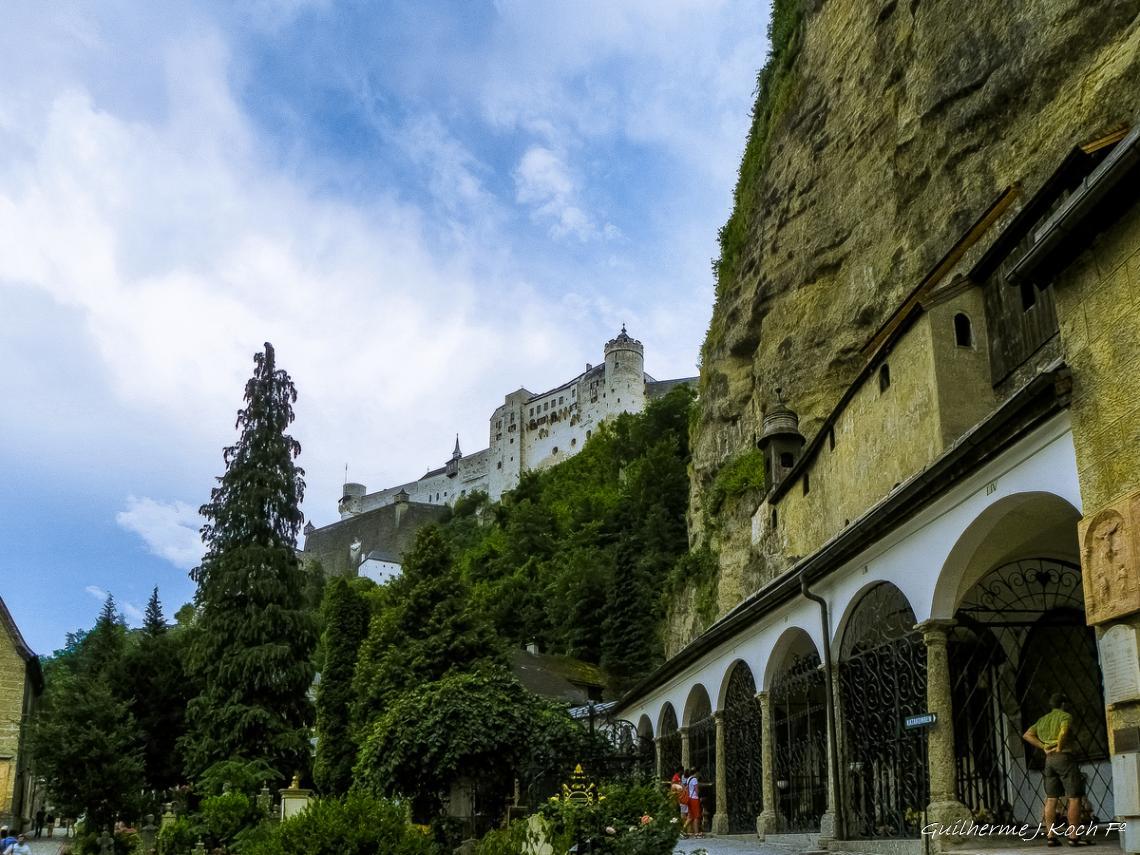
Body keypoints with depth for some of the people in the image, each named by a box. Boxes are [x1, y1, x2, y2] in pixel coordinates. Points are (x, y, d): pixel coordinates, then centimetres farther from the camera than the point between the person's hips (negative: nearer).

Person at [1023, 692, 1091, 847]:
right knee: (1075, 797, -5)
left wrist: (1043, 747, 7)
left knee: (1051, 799, 5)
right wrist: (1059, 748, -12)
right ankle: (1074, 836, -11)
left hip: (1049, 759, 7)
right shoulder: (1065, 716, -3)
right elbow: (1064, 731, -25)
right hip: (1064, 757, -7)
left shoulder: (1043, 719, 18)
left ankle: (1050, 836, 2)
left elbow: (1027, 735, 14)